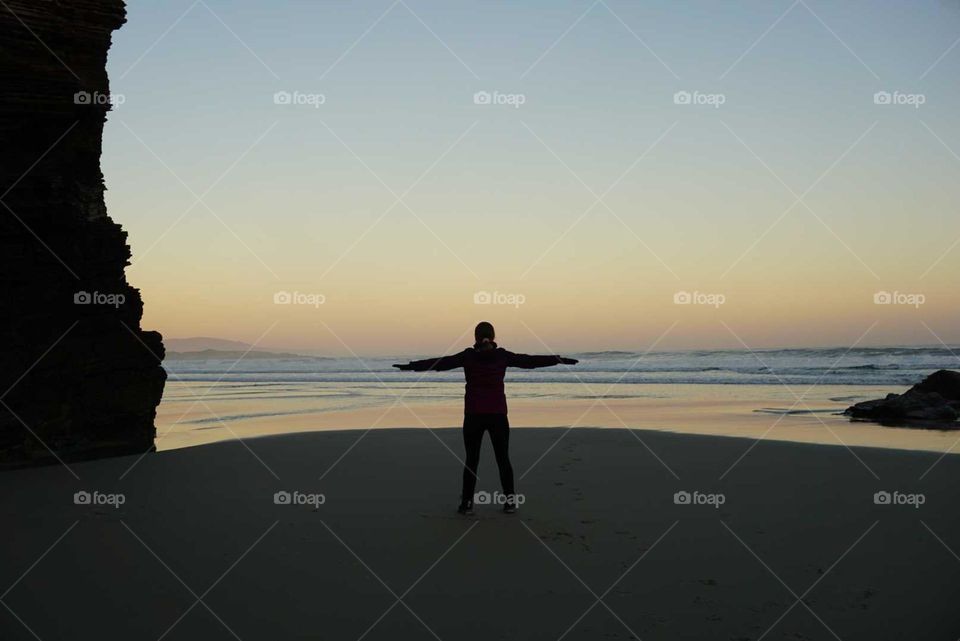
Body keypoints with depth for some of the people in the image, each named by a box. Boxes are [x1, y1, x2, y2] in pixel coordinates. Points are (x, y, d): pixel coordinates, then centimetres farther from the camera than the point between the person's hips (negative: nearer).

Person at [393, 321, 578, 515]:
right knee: (503, 459, 10)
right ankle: (510, 501, 9)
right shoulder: (502, 356, -1)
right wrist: (561, 360, 14)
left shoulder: (467, 356, -4)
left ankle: (467, 503, 8)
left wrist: (410, 366, 6)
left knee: (471, 460, 8)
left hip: (473, 415, -1)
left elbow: (439, 362, -1)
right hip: (498, 414, 1)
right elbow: (531, 361, 5)